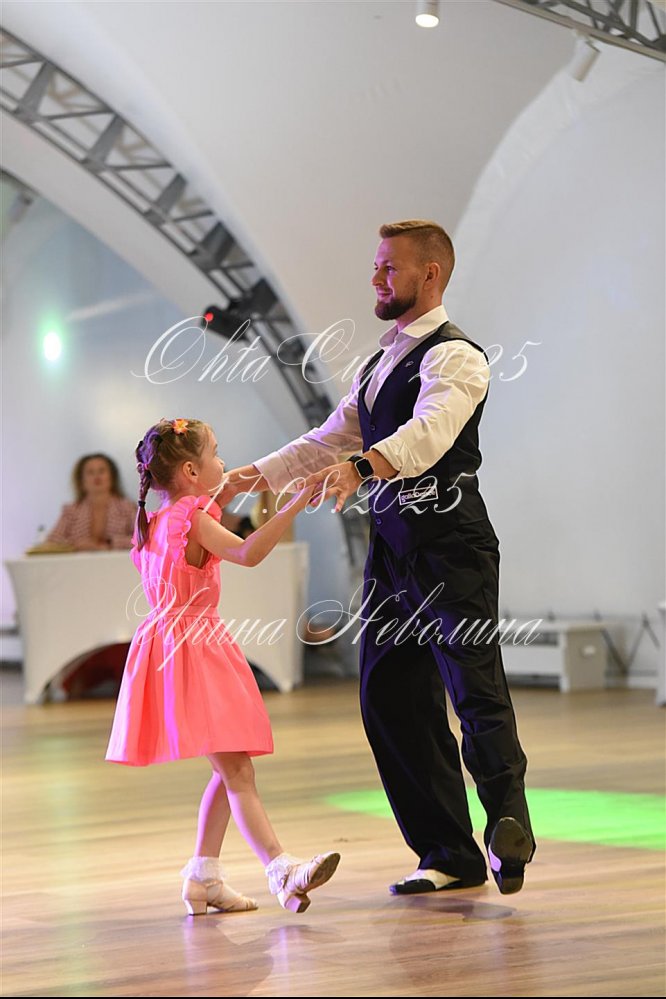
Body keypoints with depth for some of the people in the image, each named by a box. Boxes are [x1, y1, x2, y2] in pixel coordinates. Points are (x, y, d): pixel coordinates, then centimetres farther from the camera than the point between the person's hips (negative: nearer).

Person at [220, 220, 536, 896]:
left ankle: (507, 824, -13)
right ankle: (449, 856, 13)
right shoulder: (380, 363, 22)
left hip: (451, 547, -9)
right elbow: (332, 437, 27)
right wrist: (258, 474, 17)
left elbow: (429, 432, -27)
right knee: (389, 698, 7)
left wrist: (362, 466, -43)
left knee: (475, 688, -15)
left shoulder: (454, 356, -9)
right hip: (392, 548, 9)